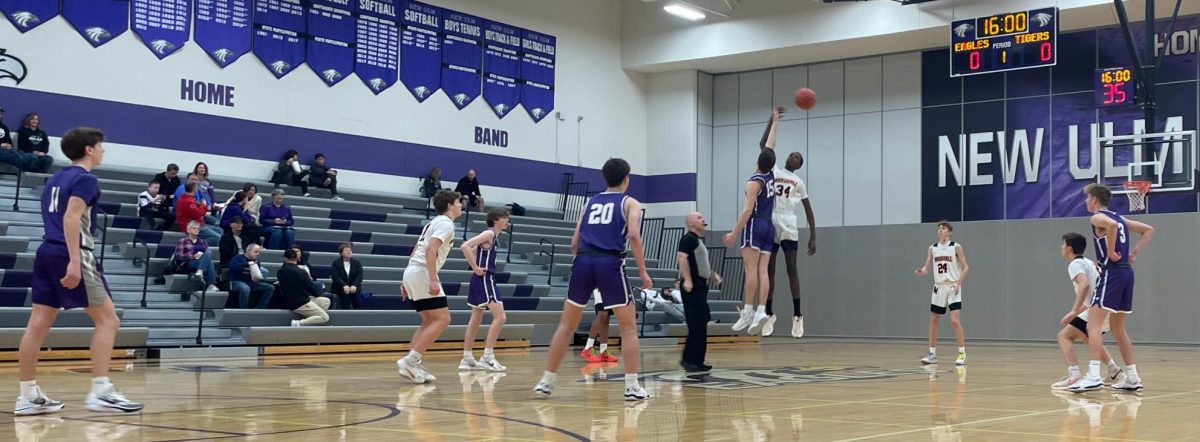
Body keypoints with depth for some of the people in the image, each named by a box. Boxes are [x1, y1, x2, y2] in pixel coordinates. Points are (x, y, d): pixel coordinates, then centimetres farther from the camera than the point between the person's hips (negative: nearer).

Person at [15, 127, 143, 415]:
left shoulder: (55, 179, 20)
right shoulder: (85, 179, -7)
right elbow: (71, 218, -19)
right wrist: (74, 261, -26)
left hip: (46, 252, 9)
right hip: (73, 254, -9)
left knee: (38, 325, 6)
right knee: (108, 320, -4)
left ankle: (28, 396, 9)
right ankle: (100, 391, -11)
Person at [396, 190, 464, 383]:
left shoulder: (435, 222, 24)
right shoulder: (446, 223, -6)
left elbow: (415, 252, 24)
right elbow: (431, 250, -20)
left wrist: (408, 281, 24)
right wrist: (433, 280, -26)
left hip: (413, 272, 10)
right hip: (422, 273, -10)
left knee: (429, 321, 14)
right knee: (442, 319, -10)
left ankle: (413, 366, 8)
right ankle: (409, 361, -17)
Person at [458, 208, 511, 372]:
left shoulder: (495, 236, 16)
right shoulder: (489, 233, -12)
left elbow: (474, 251, 26)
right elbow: (466, 246, -22)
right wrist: (476, 268, -19)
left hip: (486, 279, 10)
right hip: (484, 279, -10)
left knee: (475, 320, 12)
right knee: (500, 317, -12)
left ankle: (467, 359, 17)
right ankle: (487, 357, -12)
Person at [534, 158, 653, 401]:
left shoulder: (590, 202, 24)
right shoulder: (630, 203, 12)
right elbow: (634, 236, -6)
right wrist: (643, 272, -3)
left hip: (583, 261, 4)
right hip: (610, 263, -4)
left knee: (566, 325, 13)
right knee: (628, 327, 7)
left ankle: (546, 381, 13)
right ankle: (632, 386, 1)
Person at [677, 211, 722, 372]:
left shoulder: (699, 240, 22)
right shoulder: (688, 238, -8)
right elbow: (682, 258, -20)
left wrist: (712, 275, 18)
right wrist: (687, 280, -29)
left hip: (701, 286, 10)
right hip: (692, 287, -10)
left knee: (701, 325, 10)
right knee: (696, 324, -12)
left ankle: (696, 360, 14)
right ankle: (689, 359, -9)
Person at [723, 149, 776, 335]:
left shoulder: (754, 182, -9)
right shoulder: (771, 176, 11)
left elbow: (748, 210, -16)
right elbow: (768, 148, 28)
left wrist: (734, 233, -15)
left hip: (754, 225, -7)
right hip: (769, 227, 7)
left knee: (751, 269, -11)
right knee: (762, 271, -1)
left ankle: (748, 311, -15)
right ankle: (761, 311, -10)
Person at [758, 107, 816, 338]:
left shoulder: (799, 182, 12)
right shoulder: (773, 170, 15)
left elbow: (808, 210, 10)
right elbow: (764, 145, 6)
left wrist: (813, 236, 2)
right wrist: (773, 120, -1)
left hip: (789, 227, -1)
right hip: (770, 224, 1)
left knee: (792, 269, -5)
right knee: (769, 270, 4)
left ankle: (797, 316, -4)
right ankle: (769, 314, 10)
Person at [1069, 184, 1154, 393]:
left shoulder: (1097, 217, -4)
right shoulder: (1120, 218, 21)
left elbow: (1111, 224, -28)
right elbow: (1149, 230, 24)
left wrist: (1111, 252, -18)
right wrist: (1134, 253, 16)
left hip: (1111, 273, -9)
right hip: (1127, 272, 9)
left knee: (1093, 325, -13)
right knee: (1117, 328, 18)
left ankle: (1094, 376, -24)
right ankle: (1132, 378, 20)